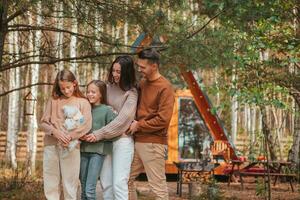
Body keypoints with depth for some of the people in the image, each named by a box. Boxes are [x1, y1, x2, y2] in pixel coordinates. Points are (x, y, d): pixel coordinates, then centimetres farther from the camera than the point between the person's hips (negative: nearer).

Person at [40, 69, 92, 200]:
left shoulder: (83, 102, 6)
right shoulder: (53, 101, 11)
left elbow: (86, 125, -5)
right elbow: (43, 123, 7)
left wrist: (70, 137, -16)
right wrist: (55, 132, -12)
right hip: (51, 145, 2)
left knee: (69, 183, -1)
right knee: (50, 184, 4)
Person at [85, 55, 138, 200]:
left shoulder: (131, 93, -7)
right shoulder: (109, 88, 9)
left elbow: (121, 120, -13)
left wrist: (98, 135, -16)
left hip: (122, 140, -6)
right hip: (106, 140, 6)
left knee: (119, 183, -11)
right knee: (105, 182, 6)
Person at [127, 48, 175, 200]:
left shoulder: (164, 87, -11)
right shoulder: (142, 83, 13)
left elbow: (163, 119, -17)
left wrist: (139, 125, -10)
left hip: (153, 143, -8)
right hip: (137, 141, 8)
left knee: (157, 185, -5)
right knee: (127, 179, 10)